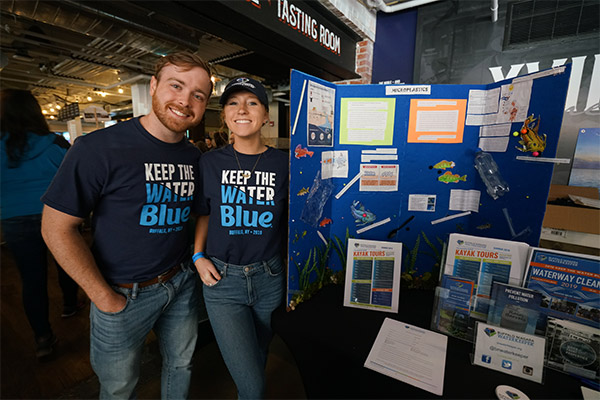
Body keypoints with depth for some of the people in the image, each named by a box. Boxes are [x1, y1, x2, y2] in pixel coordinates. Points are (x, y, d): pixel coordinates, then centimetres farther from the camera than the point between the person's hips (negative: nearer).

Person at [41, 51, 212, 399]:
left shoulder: (195, 157, -1)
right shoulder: (99, 149, -18)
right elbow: (57, 228, -14)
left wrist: (195, 259, 0)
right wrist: (105, 298, -13)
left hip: (182, 283, 5)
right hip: (123, 295, -4)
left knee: (181, 365, 25)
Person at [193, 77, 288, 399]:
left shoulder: (283, 164, -4)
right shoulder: (210, 163, -3)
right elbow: (204, 214, 8)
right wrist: (198, 256, -2)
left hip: (269, 277, 1)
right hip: (222, 278, -1)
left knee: (259, 356, 24)